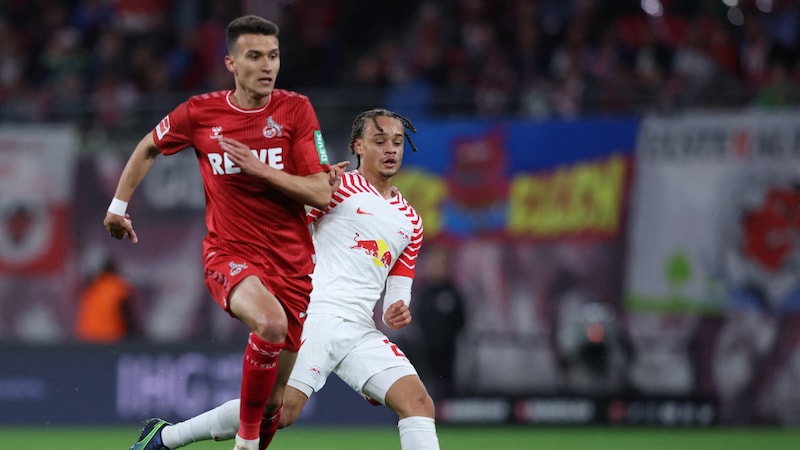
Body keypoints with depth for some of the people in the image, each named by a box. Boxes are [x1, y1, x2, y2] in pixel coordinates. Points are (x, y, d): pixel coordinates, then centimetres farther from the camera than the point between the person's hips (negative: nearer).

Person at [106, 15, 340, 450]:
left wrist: (259, 169, -17)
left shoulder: (295, 109, -4)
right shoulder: (200, 113, -3)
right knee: (270, 323, -37)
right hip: (229, 252, -2)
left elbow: (321, 193, -8)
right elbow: (148, 149, 18)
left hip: (292, 262, 2)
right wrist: (118, 205, 21)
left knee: (276, 402, 2)